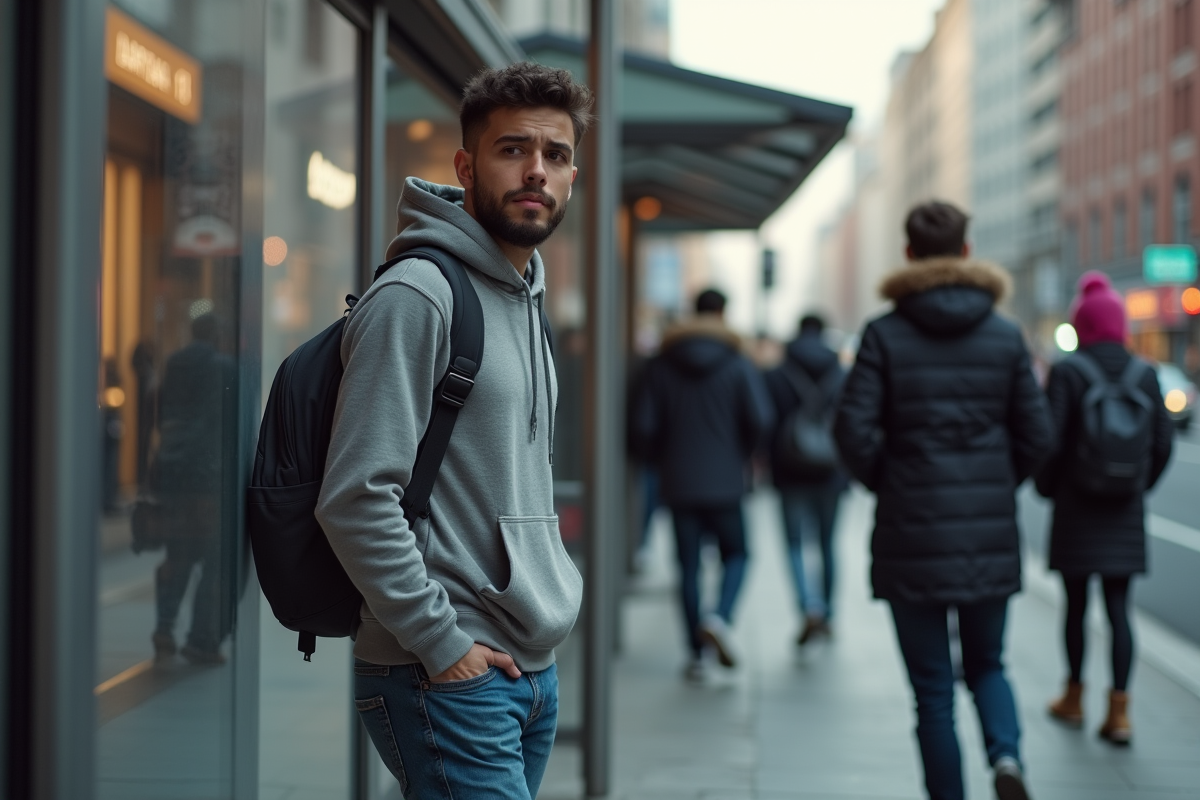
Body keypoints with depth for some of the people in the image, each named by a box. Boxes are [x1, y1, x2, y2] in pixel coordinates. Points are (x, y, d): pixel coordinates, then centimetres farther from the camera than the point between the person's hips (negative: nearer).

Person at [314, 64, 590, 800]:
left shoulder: (530, 303, 16)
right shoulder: (416, 296, -12)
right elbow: (356, 498, -20)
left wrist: (553, 583, 14)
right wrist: (442, 641, -17)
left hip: (534, 672, 9)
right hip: (448, 680, -9)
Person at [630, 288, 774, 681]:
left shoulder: (660, 366, 3)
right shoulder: (739, 365, -2)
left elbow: (644, 426, -2)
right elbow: (760, 420, -11)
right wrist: (743, 455, 7)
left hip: (678, 483, 2)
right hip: (725, 483, -2)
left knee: (688, 566, 6)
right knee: (735, 555, 13)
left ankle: (697, 653, 6)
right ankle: (720, 618, -13)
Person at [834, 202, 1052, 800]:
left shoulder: (885, 335, -6)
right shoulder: (1005, 335, 1)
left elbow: (854, 431, -11)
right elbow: (1036, 435, 1)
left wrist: (889, 486, 6)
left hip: (912, 537, -2)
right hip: (991, 537, 2)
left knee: (934, 690, 8)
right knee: (987, 666, 19)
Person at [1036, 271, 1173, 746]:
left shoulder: (1067, 371, -9)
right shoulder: (1145, 373, 2)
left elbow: (1051, 439, -13)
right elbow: (1162, 443, 3)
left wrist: (1046, 488, 3)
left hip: (1076, 508, -2)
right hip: (1127, 512, 3)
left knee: (1076, 603, 10)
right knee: (1119, 607, 4)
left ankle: (1074, 698, 24)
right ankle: (1119, 710, -1)